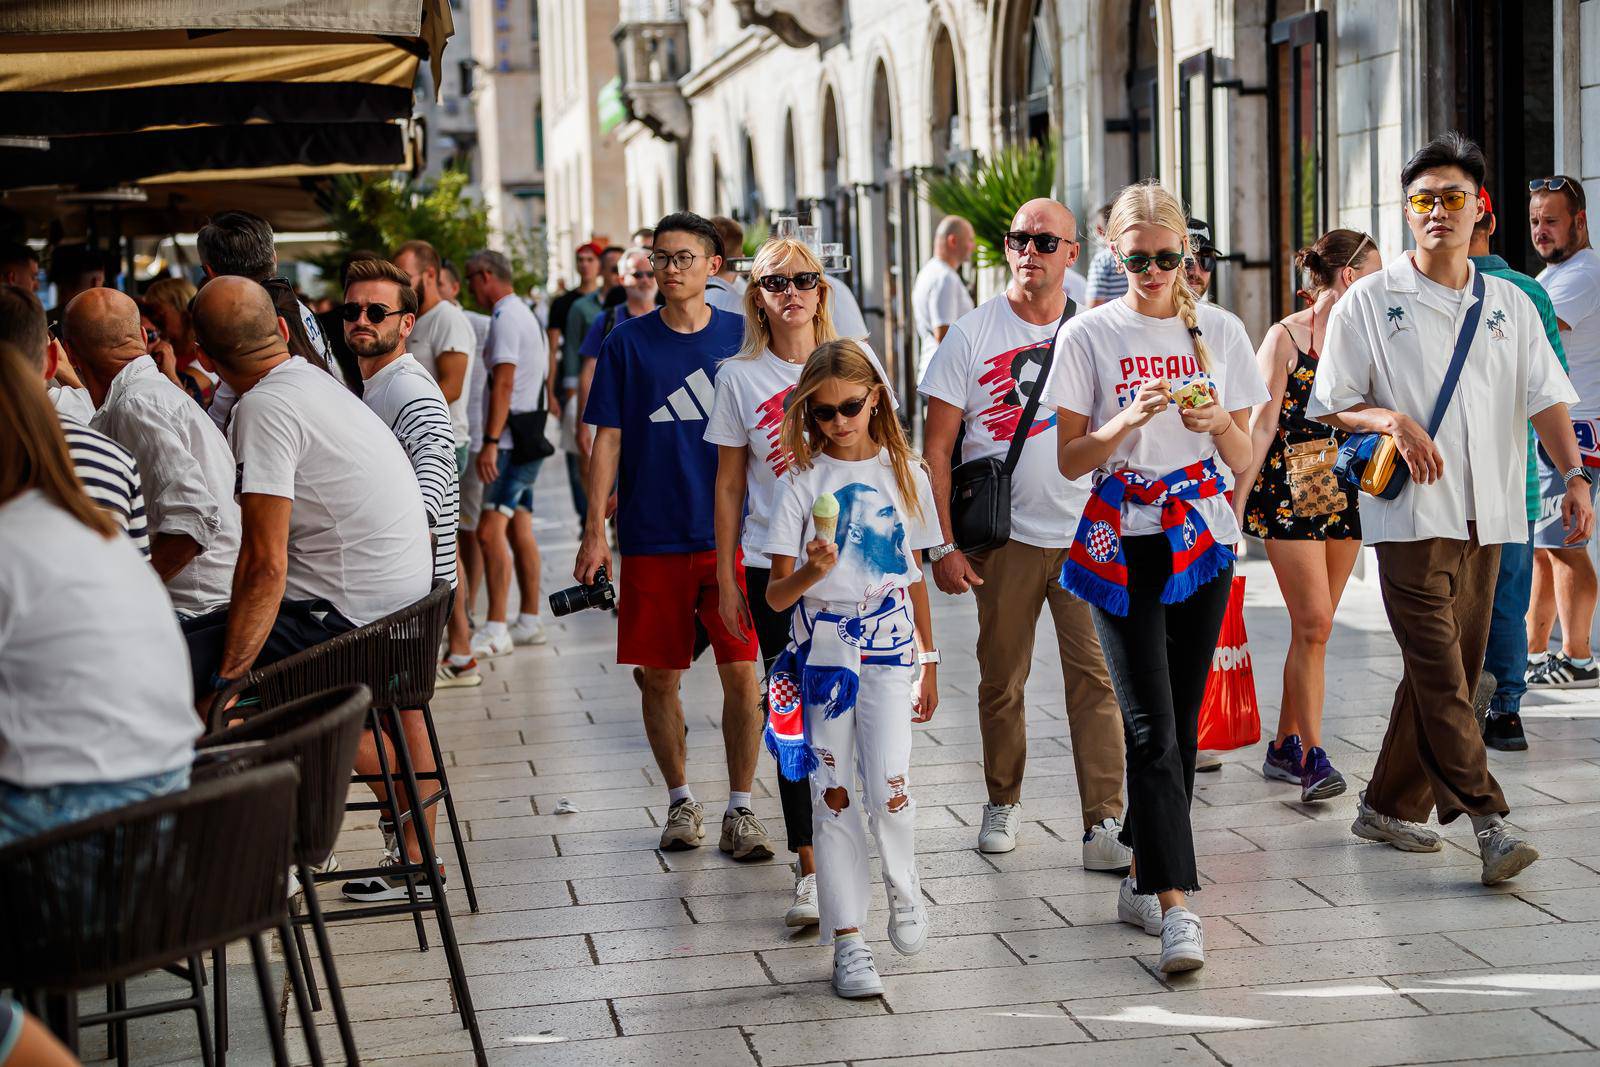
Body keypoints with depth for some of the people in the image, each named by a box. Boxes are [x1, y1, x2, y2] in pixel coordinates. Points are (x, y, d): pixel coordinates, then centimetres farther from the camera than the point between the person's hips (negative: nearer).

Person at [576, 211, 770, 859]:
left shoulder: (742, 338, 4)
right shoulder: (628, 343, 2)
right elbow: (607, 441, 2)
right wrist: (595, 532, -3)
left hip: (732, 536, 0)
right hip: (651, 540, 0)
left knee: (741, 674, -3)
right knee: (657, 677, 6)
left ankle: (739, 810, 8)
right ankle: (681, 802, 23)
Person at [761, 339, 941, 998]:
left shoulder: (904, 472, 6)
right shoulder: (802, 483, -1)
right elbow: (777, 596, -4)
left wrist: (928, 660, 14)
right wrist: (810, 572, -26)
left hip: (890, 649, 0)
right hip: (822, 651, 0)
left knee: (889, 785, -14)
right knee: (832, 793, 1)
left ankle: (903, 888, 15)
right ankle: (847, 939, 9)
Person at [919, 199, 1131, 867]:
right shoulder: (971, 335, 0)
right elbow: (935, 449, 0)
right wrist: (943, 545, -7)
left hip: (1089, 534, 1)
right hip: (1006, 537, 0)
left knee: (1096, 677, -7)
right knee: (1002, 679, 9)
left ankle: (1103, 827, -7)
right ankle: (1003, 803, 28)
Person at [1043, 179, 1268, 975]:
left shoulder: (1220, 332, 7)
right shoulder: (1087, 336, 1)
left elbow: (1244, 461, 8)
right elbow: (1069, 460, 0)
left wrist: (1217, 423, -13)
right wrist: (1128, 420, -17)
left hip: (1202, 540, 3)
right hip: (1122, 545, -3)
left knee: (1181, 722, 6)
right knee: (1151, 726, -11)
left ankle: (1143, 879, 21)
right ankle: (1175, 905, -16)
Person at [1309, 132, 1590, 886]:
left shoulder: (1509, 305, 13)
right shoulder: (1369, 302, 3)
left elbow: (1545, 398, 7)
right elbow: (1329, 407, 3)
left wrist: (1573, 474, -9)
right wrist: (1390, 420, -16)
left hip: (1486, 515, 5)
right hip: (1410, 514, -4)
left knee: (1447, 672, 8)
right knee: (1440, 673, -13)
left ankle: (1390, 806, 20)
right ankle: (1488, 823, -16)